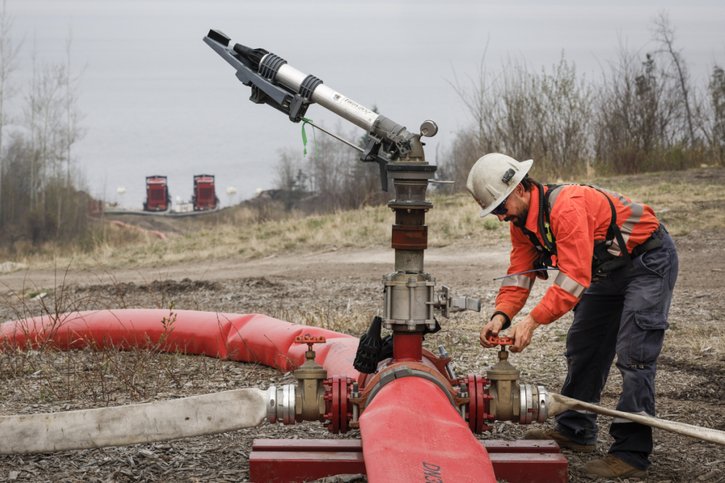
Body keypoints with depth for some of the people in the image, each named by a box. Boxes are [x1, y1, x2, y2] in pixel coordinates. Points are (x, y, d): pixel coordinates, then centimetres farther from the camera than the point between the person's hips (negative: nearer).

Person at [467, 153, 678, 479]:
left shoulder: (567, 208, -34)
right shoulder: (521, 221, -3)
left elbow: (574, 277, -37)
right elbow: (519, 274, -6)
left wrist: (533, 320, -41)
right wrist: (501, 315, -23)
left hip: (650, 260, -10)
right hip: (609, 269, 10)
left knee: (633, 354, -15)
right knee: (582, 346, 12)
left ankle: (631, 453, -14)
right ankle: (576, 431, 24)